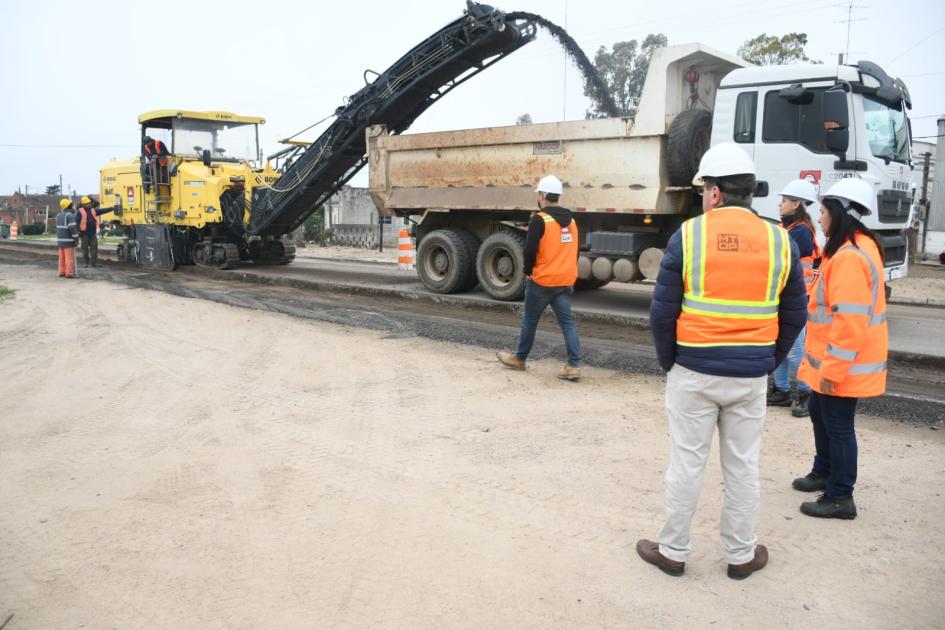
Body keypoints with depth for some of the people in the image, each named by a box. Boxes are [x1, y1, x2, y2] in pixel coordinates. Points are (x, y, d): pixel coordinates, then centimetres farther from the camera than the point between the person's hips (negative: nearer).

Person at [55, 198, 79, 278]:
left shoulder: (58, 215, 11)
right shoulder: (70, 215, -14)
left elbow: (58, 228, 15)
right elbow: (73, 228, -19)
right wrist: (76, 239, -14)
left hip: (60, 239, 8)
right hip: (68, 240, -8)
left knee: (62, 257, 12)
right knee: (69, 257, -5)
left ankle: (62, 272, 14)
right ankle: (69, 273, -7)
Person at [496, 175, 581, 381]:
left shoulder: (539, 220, -13)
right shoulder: (571, 220, 11)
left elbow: (530, 250, -16)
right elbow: (574, 250, 16)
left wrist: (528, 271, 0)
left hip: (542, 281, -6)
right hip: (566, 281, 6)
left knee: (530, 320, 10)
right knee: (567, 321, 4)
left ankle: (519, 358, 26)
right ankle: (574, 365, -3)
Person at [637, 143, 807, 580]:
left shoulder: (688, 235, -9)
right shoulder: (779, 241, 1)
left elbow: (663, 311, -8)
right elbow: (794, 316, 6)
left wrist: (668, 363, 5)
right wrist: (769, 363, 15)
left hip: (694, 372, -2)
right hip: (751, 376, 3)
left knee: (686, 464, 9)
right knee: (743, 467, 15)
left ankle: (673, 551, 23)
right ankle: (741, 555, 29)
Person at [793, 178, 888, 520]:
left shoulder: (849, 257, -24)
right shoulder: (858, 247, 11)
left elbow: (850, 320, -27)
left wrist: (833, 369, -23)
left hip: (842, 365, -10)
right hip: (833, 361, 10)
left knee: (838, 424, 1)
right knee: (820, 413, 22)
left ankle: (840, 498, 13)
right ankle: (824, 473, 39)